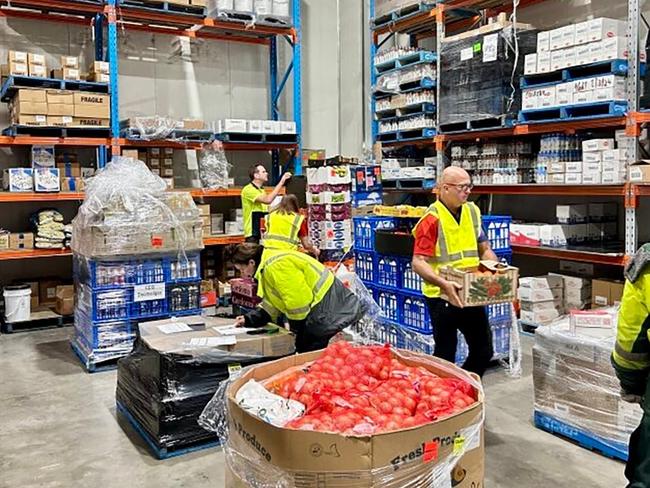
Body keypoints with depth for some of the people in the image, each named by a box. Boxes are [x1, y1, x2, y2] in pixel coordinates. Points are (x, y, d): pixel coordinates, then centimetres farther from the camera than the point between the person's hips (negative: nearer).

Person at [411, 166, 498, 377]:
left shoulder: (472, 211, 6)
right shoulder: (431, 219, -15)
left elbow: (484, 249, 14)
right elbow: (419, 263, -21)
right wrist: (443, 283, -35)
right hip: (442, 296, -7)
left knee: (484, 350, 15)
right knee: (445, 355, 5)